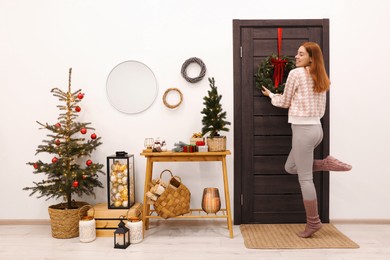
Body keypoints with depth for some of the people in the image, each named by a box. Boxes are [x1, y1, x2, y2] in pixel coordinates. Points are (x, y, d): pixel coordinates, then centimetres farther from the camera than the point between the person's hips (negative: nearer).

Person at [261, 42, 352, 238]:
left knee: (305, 178, -1)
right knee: (290, 167, 22)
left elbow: (285, 102, 1)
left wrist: (270, 95, 20)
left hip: (303, 129, -9)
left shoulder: (296, 73, -7)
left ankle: (313, 222, 7)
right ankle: (326, 164, 7)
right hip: (316, 128, 9)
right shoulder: (321, 78, 16)